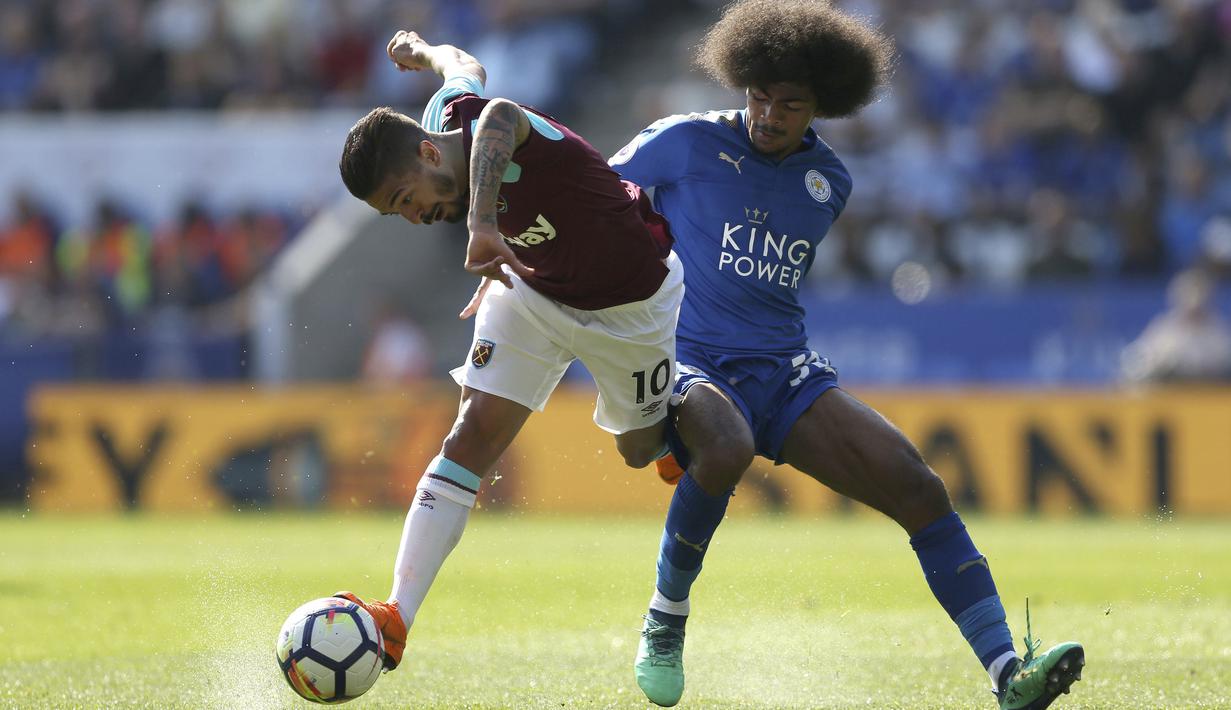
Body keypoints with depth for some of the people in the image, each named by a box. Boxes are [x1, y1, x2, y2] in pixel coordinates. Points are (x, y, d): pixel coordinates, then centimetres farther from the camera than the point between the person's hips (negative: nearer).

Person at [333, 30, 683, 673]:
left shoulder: (489, 131, -41)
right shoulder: (445, 110, -20)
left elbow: (500, 119, -70)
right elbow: (464, 66, 6)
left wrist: (482, 221, -87)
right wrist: (423, 51, 30)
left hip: (631, 301, -5)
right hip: (532, 289, 5)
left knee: (642, 451, 15)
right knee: (473, 437, -13)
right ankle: (397, 618, -20)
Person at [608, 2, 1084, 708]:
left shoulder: (829, 180, 13)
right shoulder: (686, 144, -2)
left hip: (787, 376, 5)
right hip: (690, 364, -5)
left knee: (917, 485, -15)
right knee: (728, 448, -41)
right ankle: (666, 619, -16)